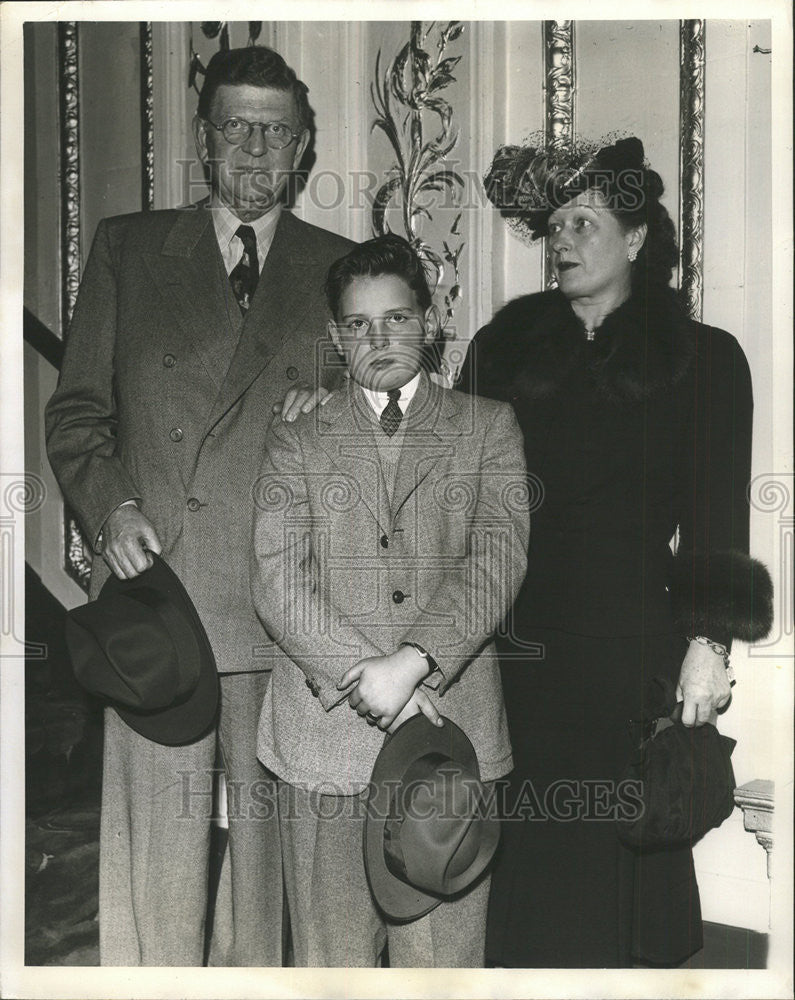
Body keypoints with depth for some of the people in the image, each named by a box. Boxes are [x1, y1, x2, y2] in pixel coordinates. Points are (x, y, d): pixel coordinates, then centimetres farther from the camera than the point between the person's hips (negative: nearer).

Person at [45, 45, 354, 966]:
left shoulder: (341, 268, 14)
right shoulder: (126, 248, 13)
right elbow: (75, 410, 12)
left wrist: (336, 397, -3)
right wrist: (109, 505, -5)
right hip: (155, 589, 0)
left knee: (267, 837, 6)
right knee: (152, 844, 1)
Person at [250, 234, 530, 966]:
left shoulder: (489, 427, 12)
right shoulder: (296, 440, 12)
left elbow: (498, 557, -3)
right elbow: (277, 581, 0)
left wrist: (412, 661, -15)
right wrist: (366, 679, -12)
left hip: (454, 738, 0)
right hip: (325, 736, 1)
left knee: (444, 962, 5)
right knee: (332, 963, 7)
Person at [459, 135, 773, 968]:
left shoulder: (704, 359, 4)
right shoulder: (506, 344, 11)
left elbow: (716, 518, 0)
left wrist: (708, 641, -8)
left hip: (628, 644, -2)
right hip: (513, 642, 2)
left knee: (616, 859, 4)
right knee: (518, 858, 6)